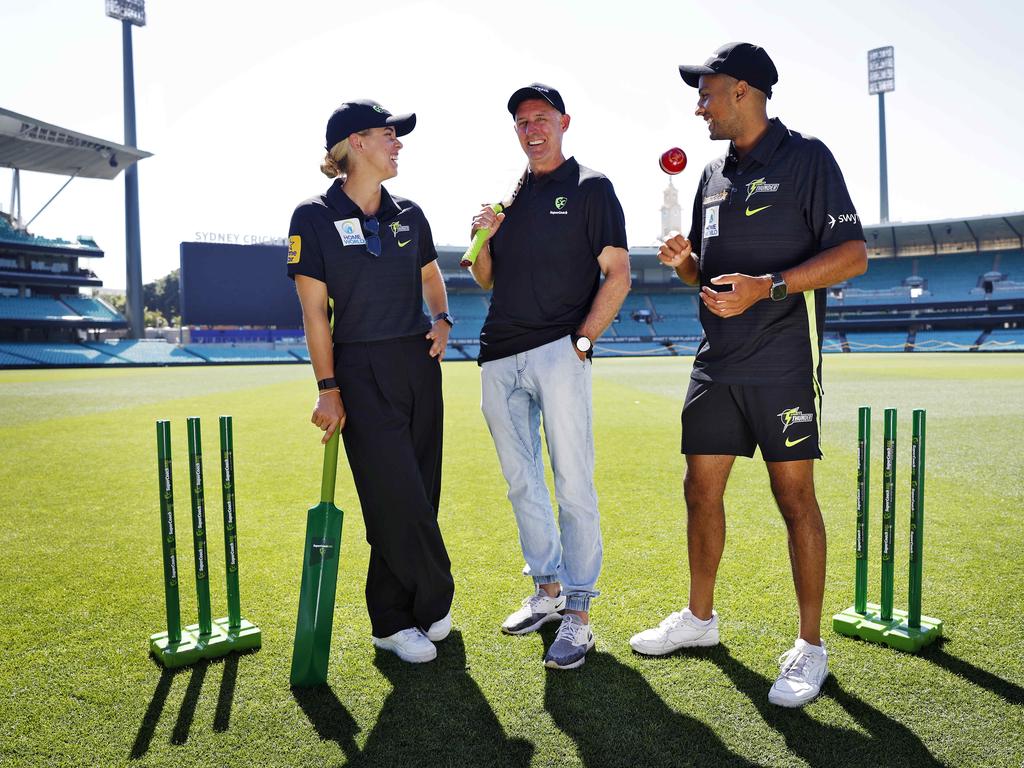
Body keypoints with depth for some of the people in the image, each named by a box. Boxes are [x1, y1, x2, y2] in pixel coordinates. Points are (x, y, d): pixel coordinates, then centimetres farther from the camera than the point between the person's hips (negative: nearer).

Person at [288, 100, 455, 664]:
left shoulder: (408, 215, 9)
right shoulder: (314, 218, -5)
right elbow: (315, 312, -7)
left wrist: (442, 319, 4)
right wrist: (328, 389, -10)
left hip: (418, 364, 5)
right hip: (362, 371, -5)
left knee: (417, 496, 7)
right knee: (398, 498, -7)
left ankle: (394, 618, 23)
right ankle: (433, 603, 15)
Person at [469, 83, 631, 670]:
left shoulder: (591, 187, 4)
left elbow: (618, 274, -3)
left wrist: (582, 340, -12)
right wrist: (482, 239, 2)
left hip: (558, 353, -6)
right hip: (499, 358, 6)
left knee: (574, 485, -6)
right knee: (522, 485, 12)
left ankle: (578, 614, 3)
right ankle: (547, 590, 28)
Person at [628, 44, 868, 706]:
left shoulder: (806, 157, -3)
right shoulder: (715, 174, 16)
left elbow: (852, 255, -10)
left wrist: (768, 287, -21)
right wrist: (683, 260, 0)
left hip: (783, 363, -6)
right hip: (717, 363, 7)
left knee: (795, 497, -1)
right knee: (701, 491, 10)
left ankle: (811, 645, 15)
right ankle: (701, 618, 27)